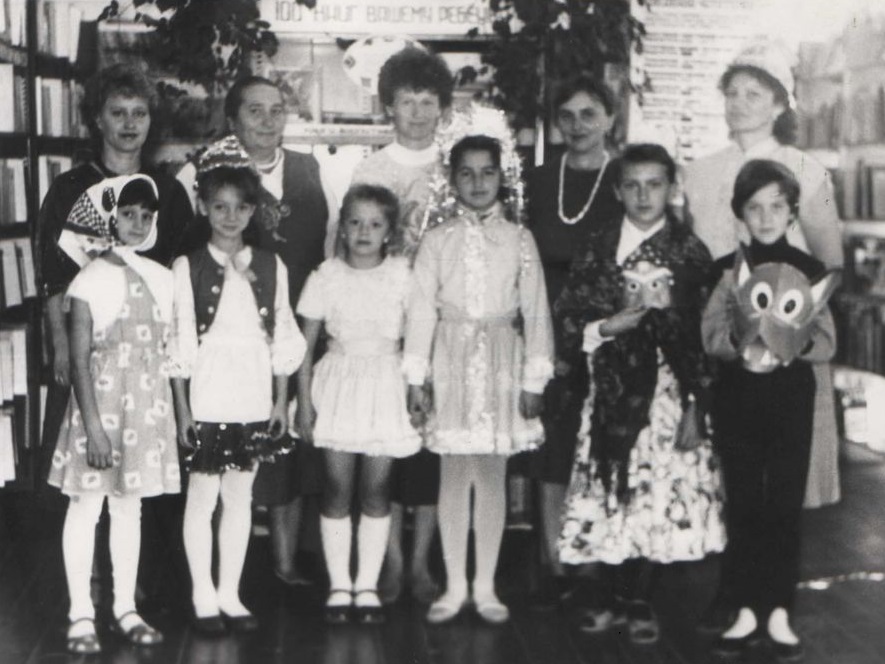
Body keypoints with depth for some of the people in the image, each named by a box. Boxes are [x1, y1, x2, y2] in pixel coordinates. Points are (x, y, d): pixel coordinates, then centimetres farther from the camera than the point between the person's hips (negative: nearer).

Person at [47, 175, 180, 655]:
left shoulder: (161, 277, 5)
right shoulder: (92, 279, -9)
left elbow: (168, 352, 9)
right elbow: (79, 360, -12)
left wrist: (174, 413, 5)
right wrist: (94, 425, -17)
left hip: (147, 403, 4)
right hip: (100, 400, -4)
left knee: (130, 507, 12)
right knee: (86, 506, 3)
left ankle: (126, 608, 21)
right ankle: (81, 615, 13)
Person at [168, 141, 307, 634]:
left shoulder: (271, 267, 5)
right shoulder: (187, 268, -4)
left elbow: (284, 339, 8)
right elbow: (178, 345, -3)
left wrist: (281, 401, 6)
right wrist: (182, 409, -6)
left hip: (254, 400, 3)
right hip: (207, 400, -3)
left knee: (241, 498, 10)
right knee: (203, 497, 4)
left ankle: (231, 594, 20)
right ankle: (204, 597, 16)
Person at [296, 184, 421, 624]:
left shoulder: (402, 276, 0)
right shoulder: (327, 277, -1)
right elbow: (304, 345, 2)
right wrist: (304, 401, -1)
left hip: (385, 388, 0)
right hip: (338, 386, 0)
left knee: (376, 490, 3)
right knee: (337, 489, 2)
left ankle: (368, 586, 15)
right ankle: (339, 585, 14)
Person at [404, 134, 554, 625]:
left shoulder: (519, 240, 2)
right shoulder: (436, 241, 2)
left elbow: (536, 311, 2)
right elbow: (421, 309, 1)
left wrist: (534, 378, -1)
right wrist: (415, 376, -2)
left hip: (502, 365, 0)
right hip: (452, 364, 0)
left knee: (493, 475, 5)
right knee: (453, 474, 5)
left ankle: (486, 587, 15)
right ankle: (454, 586, 15)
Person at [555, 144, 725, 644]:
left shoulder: (689, 252, -2)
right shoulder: (599, 245, 6)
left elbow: (703, 337, -4)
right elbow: (568, 313, 8)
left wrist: (695, 408, -8)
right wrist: (604, 328, -12)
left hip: (666, 391, -2)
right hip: (611, 390, 2)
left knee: (660, 498, -1)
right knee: (608, 495, 5)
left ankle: (642, 603, 14)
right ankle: (616, 597, 21)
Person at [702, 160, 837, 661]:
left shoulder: (809, 270, 3)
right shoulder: (729, 269, 3)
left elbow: (827, 342, 0)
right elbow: (711, 334, -5)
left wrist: (795, 344, -19)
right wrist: (743, 344, -23)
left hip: (791, 395, 0)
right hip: (738, 393, 0)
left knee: (786, 503, 2)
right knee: (744, 503, 5)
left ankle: (779, 612, 11)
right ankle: (747, 610, 14)